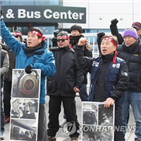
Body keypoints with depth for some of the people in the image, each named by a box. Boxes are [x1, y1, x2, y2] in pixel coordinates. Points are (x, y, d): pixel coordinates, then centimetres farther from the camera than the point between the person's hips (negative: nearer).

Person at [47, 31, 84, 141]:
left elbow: (79, 70, -1)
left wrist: (78, 85, -9)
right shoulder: (52, 52, 8)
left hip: (68, 90, -3)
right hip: (53, 88, 3)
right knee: (53, 113, 13)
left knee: (71, 114, 5)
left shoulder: (74, 54, 2)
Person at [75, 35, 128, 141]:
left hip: (113, 104, -4)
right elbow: (82, 63, -1)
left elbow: (122, 84, -8)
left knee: (115, 131, -1)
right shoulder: (95, 62, 14)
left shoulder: (120, 64, -1)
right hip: (94, 103, 5)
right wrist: (79, 47, -9)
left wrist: (113, 97, -19)